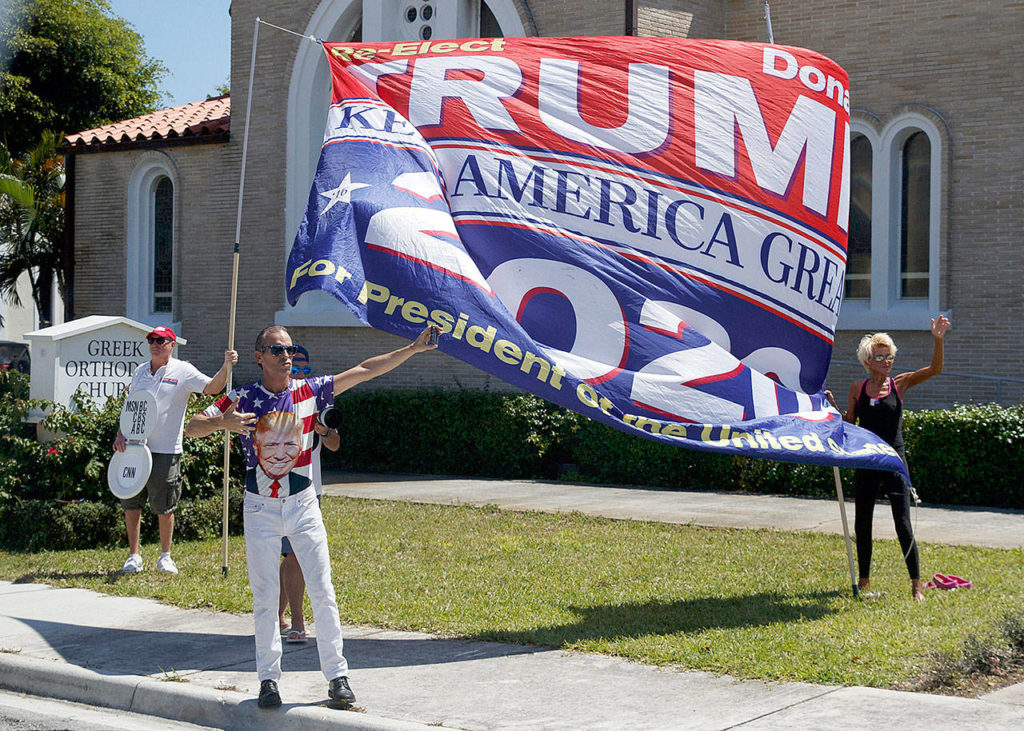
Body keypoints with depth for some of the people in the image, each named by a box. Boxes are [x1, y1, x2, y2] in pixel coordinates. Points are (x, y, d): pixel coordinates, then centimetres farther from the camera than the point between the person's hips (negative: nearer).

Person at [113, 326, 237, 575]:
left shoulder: (183, 371, -2)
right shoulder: (139, 372, 12)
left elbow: (212, 387, -14)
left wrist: (226, 367, -31)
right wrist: (120, 435, 6)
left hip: (165, 450, -4)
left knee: (164, 507, 3)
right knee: (131, 504, 6)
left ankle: (165, 556, 17)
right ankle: (134, 556, 17)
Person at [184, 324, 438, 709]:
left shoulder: (310, 391, -3)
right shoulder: (242, 399, -6)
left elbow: (364, 371, -3)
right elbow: (192, 428, -8)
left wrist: (411, 349, -8)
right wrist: (222, 422, -29)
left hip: (303, 503, 1)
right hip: (260, 507, -1)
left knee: (322, 591, 0)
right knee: (264, 597, 4)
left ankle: (337, 676, 6)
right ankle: (268, 678, 13)